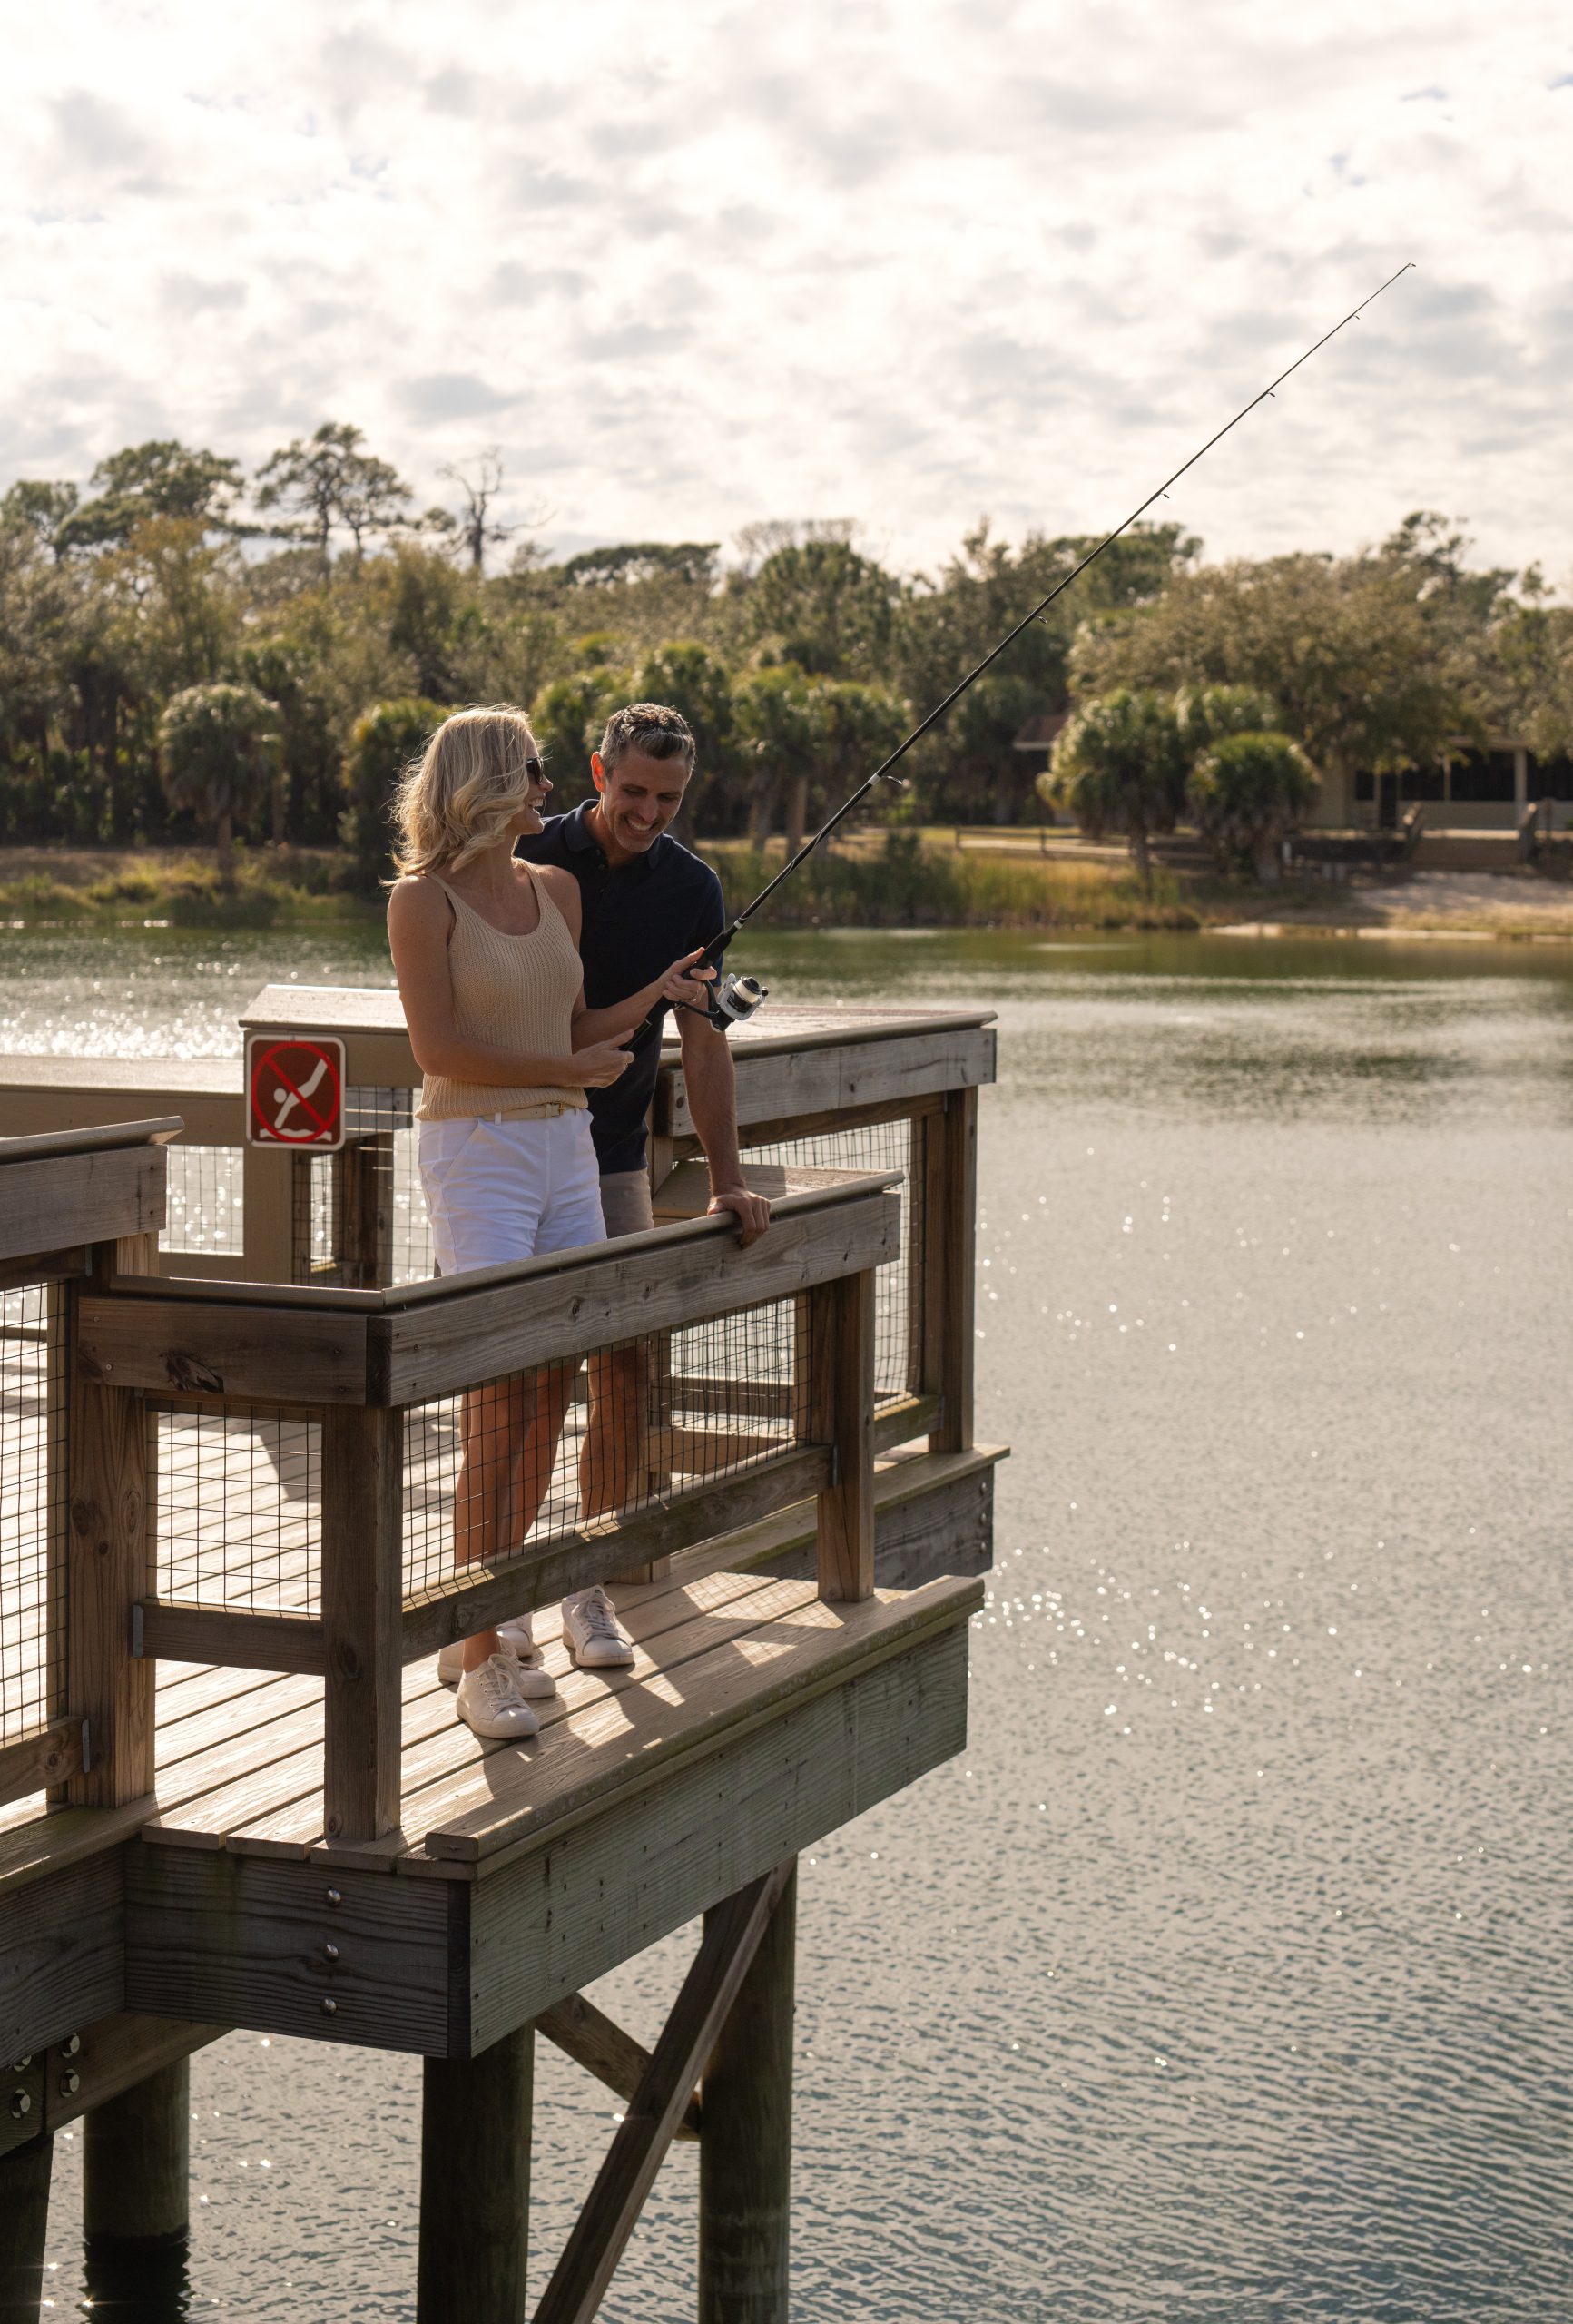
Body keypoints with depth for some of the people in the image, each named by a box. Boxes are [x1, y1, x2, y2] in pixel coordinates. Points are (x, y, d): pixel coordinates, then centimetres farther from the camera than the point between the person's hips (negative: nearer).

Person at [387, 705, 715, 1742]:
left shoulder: (557, 889, 13)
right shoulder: (423, 900, -7)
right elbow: (439, 1048, -13)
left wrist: (653, 995, 3)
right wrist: (570, 1068, -9)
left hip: (566, 1151, 7)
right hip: (476, 1152, -7)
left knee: (553, 1391, 8)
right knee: (500, 1400, -13)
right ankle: (480, 1655, -9)